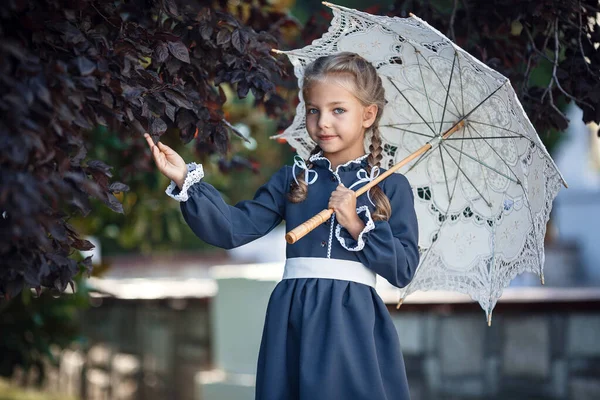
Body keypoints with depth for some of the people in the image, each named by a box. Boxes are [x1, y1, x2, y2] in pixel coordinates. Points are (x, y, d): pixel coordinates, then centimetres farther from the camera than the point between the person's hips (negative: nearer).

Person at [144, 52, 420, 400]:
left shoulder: (391, 187, 3)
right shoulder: (293, 179, 10)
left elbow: (404, 269, -3)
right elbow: (233, 229, -1)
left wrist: (357, 226, -12)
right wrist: (186, 181, -12)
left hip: (353, 323, -2)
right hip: (294, 320, 2)